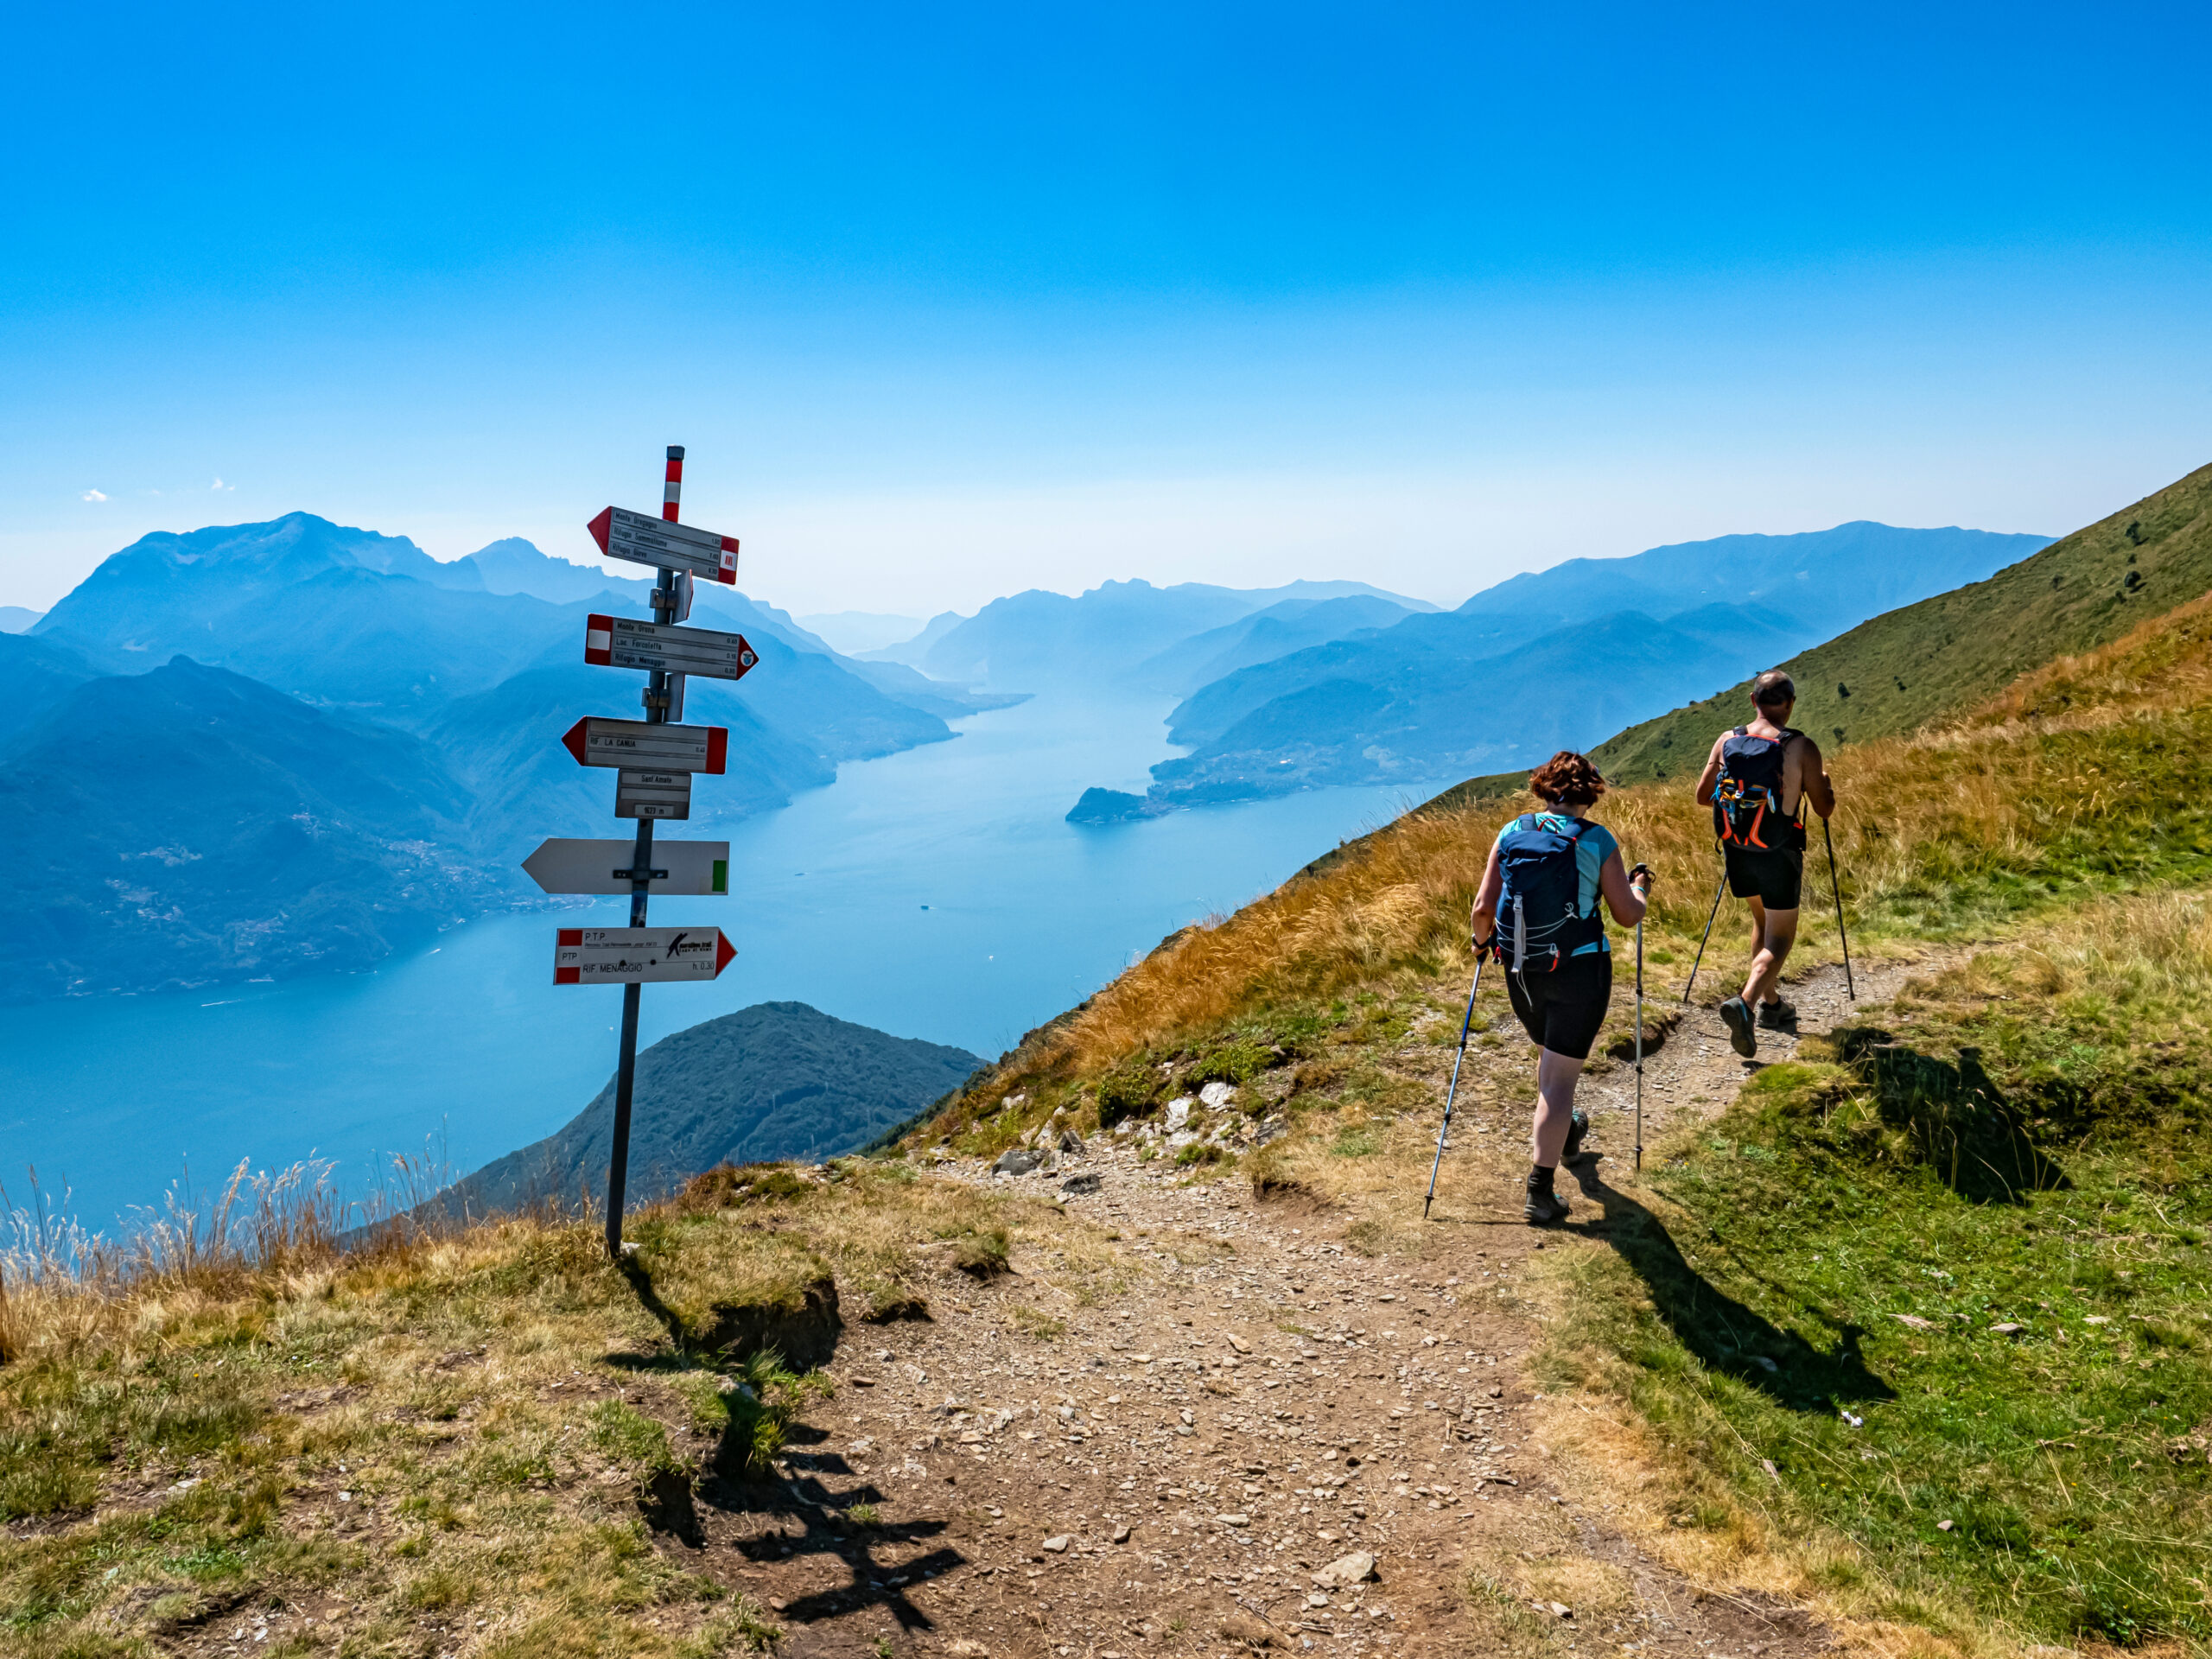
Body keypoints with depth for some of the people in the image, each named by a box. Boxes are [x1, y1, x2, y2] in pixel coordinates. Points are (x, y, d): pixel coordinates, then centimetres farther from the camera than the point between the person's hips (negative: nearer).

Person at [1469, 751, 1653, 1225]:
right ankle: (1540, 1191, -2)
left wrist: (1482, 939, 19)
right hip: (1580, 971, -4)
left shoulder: (1511, 833, -1)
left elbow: (1483, 910, -2)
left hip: (1520, 971, 4)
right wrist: (1640, 887, 19)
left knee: (1551, 1057, 29)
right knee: (1559, 1076, 1)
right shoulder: (1597, 840, -8)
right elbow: (1627, 915, -2)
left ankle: (1564, 1132, 53)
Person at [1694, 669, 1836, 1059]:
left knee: (1763, 923, 25)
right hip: (1779, 854, -4)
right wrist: (1825, 782, 15)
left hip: (1737, 850, 4)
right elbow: (1824, 808, -6)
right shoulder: (1801, 747, -14)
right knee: (1780, 936, 5)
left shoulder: (1726, 741, -4)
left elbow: (1702, 796, 3)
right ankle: (1745, 1002, -18)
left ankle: (1771, 1002, 33)